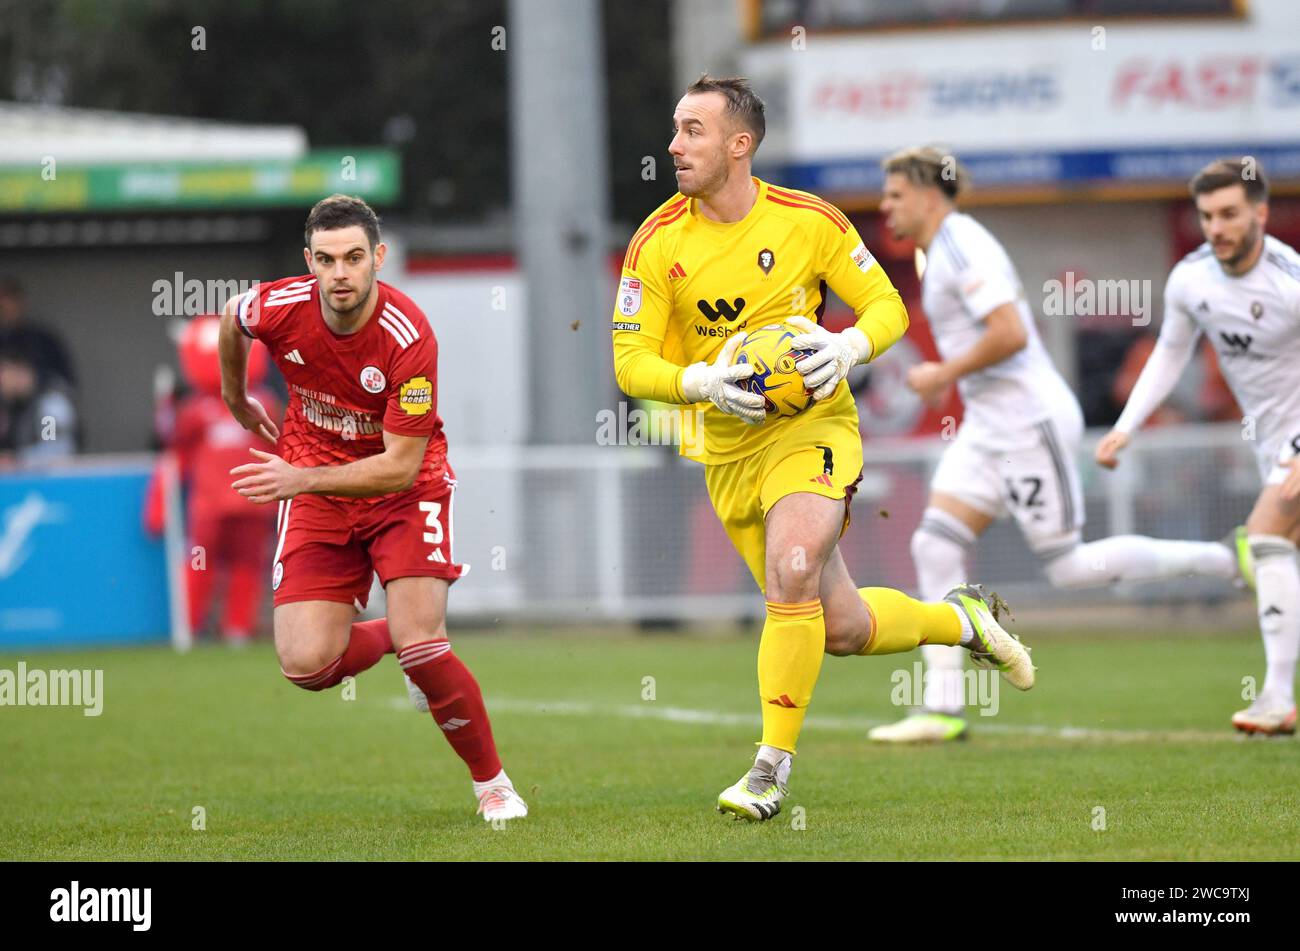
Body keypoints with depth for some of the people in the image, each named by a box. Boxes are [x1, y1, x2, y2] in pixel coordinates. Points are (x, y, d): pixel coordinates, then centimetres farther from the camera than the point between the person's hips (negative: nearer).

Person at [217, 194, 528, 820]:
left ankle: (492, 783, 3)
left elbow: (400, 465, -25)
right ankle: (389, 637, 23)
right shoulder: (279, 308, -18)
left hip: (406, 487, -3)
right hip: (315, 491, 3)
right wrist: (236, 399, 24)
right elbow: (231, 320, 9)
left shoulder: (408, 338, -28)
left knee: (420, 647, -19)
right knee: (306, 665, -12)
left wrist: (302, 479, -33)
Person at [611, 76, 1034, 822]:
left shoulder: (810, 221, -7)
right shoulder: (658, 243, -6)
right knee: (840, 628, 5)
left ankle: (773, 767, -15)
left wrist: (849, 347, -19)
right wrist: (700, 382, -25)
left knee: (790, 573, -27)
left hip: (812, 424, -3)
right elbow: (630, 362, -7)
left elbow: (887, 306, 2)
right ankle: (959, 620, 36)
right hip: (729, 448, 3)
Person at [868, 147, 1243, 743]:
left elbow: (1010, 334, -26)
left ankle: (1224, 559, 6)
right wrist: (947, 377, 18)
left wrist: (943, 375, -15)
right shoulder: (940, 252, 17)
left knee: (1069, 568, -6)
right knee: (935, 545, -2)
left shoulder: (962, 247, -15)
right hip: (988, 429, 10)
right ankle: (942, 709, -5)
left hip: (1030, 424, -10)